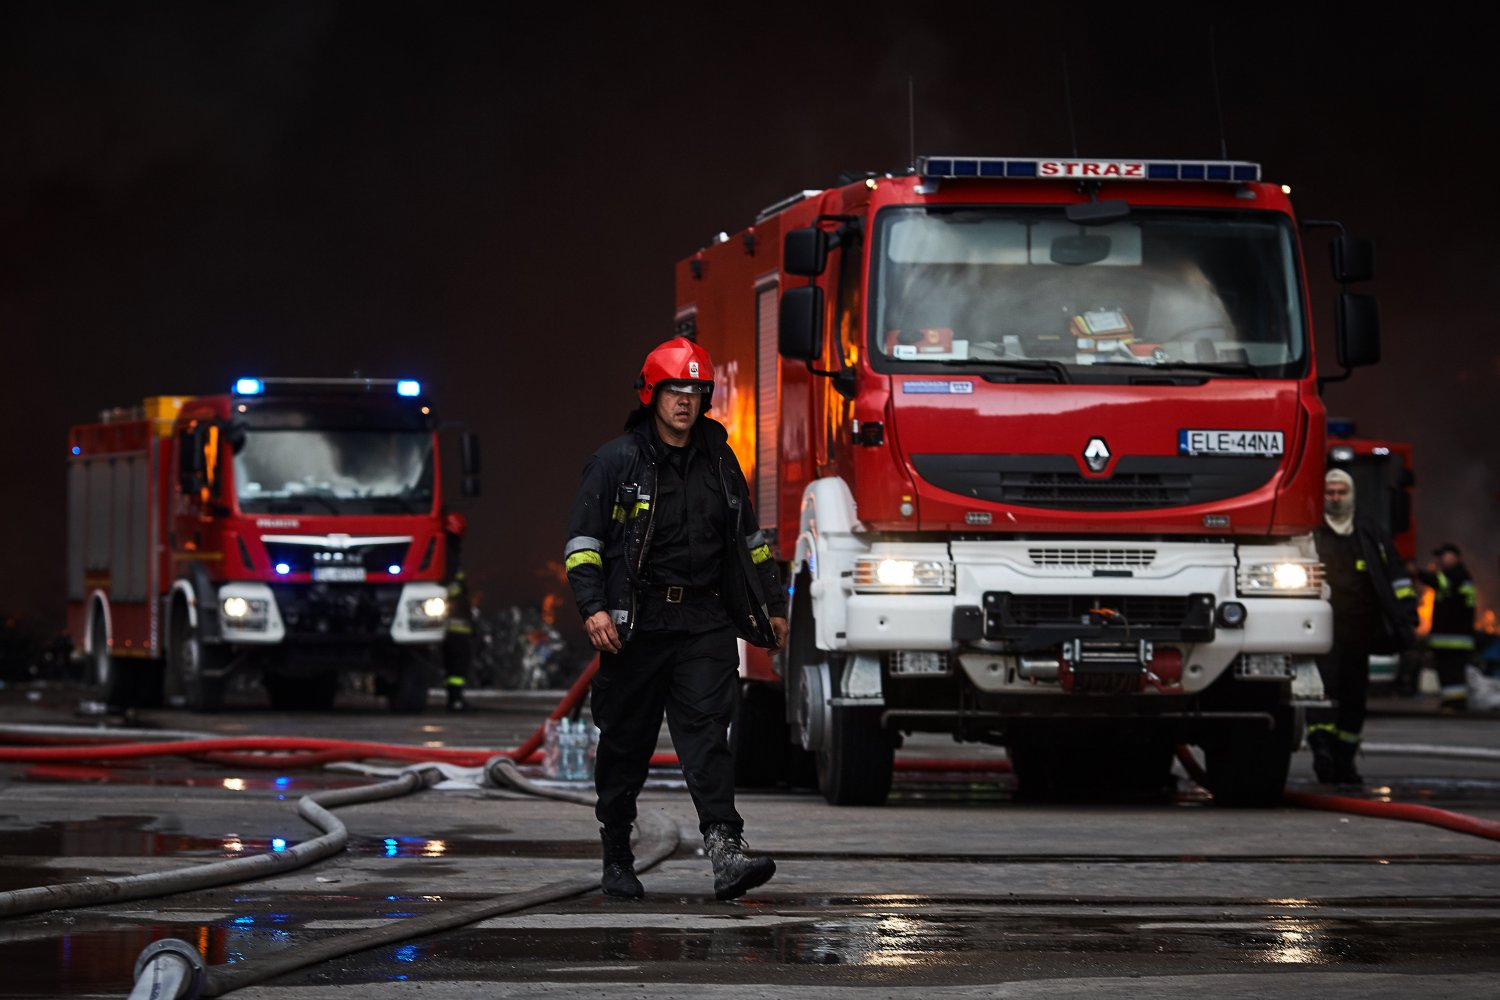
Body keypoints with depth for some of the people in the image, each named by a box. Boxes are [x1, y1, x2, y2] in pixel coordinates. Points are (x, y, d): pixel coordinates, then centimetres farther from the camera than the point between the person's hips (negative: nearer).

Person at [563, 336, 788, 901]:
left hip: (705, 624, 2)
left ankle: (725, 852, -23)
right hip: (636, 626, -2)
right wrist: (593, 607, -16)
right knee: (626, 742, 6)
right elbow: (583, 539, -4)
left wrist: (771, 606, 21)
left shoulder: (718, 460, 13)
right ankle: (617, 858, 19)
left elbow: (748, 538, 23)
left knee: (707, 733, -12)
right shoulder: (617, 461, 0)